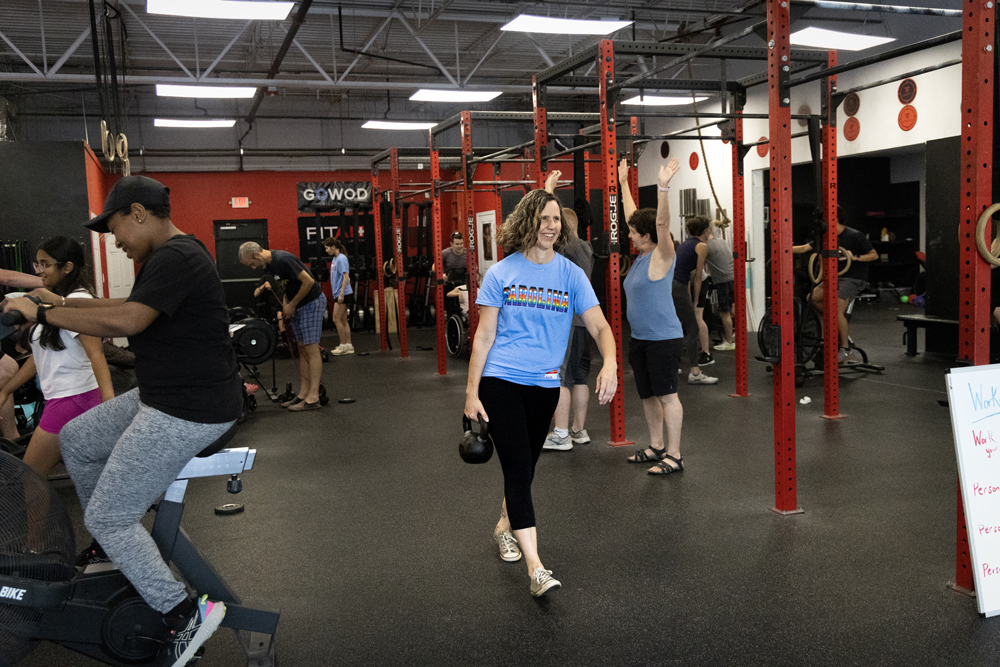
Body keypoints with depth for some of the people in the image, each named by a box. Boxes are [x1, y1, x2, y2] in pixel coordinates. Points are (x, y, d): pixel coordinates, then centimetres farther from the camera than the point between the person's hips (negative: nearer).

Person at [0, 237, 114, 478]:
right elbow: (41, 355, 23)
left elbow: (96, 354, -24)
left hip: (76, 398, -9)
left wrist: (109, 403, -34)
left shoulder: (77, 300, -12)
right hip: (62, 397, 9)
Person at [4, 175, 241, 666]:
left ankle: (184, 614, 1)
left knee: (107, 518, -4)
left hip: (189, 413, -11)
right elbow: (127, 307, 26)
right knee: (75, 440, 23)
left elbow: (126, 320, -31)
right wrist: (62, 303, 19)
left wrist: (43, 313, -19)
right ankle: (111, 546, 36)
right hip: (161, 398, 11)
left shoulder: (176, 258, -19)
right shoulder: (168, 257, 15)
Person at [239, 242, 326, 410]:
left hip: (312, 302, -10)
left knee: (311, 349, -10)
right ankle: (303, 394, 12)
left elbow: (308, 281, -23)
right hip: (298, 305, 10)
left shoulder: (283, 260, -22)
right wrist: (285, 306, 4)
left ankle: (313, 398, -9)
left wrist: (292, 305, -14)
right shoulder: (269, 264, 8)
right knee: (302, 349, 9)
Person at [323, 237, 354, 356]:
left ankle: (343, 345, 1)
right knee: (343, 320, 10)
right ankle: (348, 346, 13)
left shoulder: (341, 259, -14)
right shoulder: (335, 259, 13)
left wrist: (341, 294, -23)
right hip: (338, 294, 9)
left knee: (336, 319, -6)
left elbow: (346, 277, -20)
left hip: (343, 294, -9)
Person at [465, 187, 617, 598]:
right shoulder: (501, 273, -2)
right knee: (517, 468, -9)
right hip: (500, 381, -3)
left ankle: (505, 525, 44)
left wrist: (609, 363, -25)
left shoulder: (571, 275, 2)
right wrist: (471, 391, -2)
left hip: (544, 384, 3)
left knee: (525, 466, 17)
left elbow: (599, 326, -4)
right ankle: (536, 568, -10)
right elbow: (484, 336, 0)